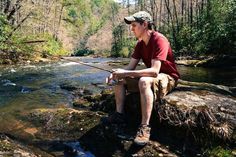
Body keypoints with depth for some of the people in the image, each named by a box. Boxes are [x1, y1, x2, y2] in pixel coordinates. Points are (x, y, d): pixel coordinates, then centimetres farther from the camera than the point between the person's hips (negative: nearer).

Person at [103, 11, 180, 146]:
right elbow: (131, 67, 1)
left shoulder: (159, 40, -24)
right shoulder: (140, 43, 3)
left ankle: (145, 127, -34)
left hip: (168, 78, -8)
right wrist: (116, 74, -19)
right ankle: (119, 115, -1)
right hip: (150, 76, 9)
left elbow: (154, 71, -34)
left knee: (144, 81, -40)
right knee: (120, 79, 0)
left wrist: (125, 73, -33)